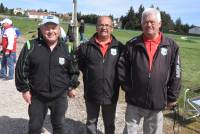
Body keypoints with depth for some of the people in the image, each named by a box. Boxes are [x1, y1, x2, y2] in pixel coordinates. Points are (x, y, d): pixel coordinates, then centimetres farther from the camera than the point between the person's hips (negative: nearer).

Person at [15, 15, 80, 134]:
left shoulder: (66, 48, -3)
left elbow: (74, 70, 8)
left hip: (60, 97, 1)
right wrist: (24, 89, -3)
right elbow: (21, 69, -4)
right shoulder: (31, 46, -9)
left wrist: (72, 87, 8)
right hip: (37, 97, -1)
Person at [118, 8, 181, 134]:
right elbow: (122, 67, 3)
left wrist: (172, 97, 2)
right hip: (134, 101, 0)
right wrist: (127, 88, -1)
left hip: (157, 102, 0)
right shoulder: (132, 44, -2)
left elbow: (175, 74, 1)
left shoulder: (171, 46, -3)